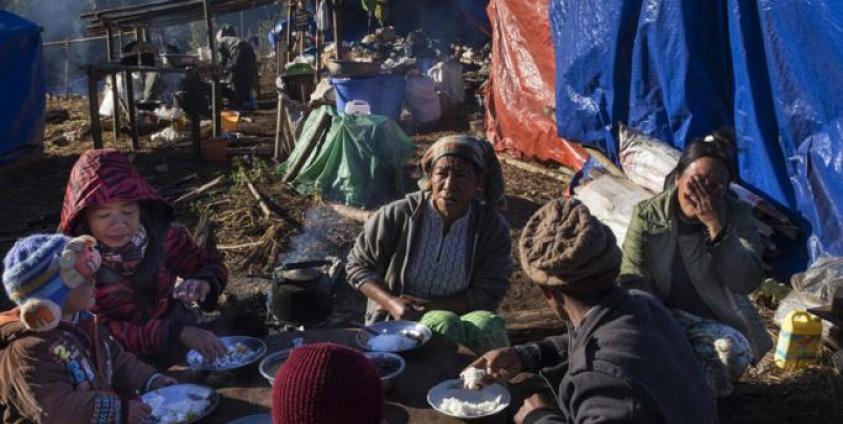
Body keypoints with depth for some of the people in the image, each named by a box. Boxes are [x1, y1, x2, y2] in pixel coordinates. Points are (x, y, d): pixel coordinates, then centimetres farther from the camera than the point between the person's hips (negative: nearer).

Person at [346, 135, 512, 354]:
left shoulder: (493, 227, -2)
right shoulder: (398, 215, -5)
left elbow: (488, 293, -3)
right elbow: (358, 265, 3)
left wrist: (433, 306, -16)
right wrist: (393, 304, -15)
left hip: (461, 316, 2)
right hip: (397, 323, -2)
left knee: (489, 324, -31)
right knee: (443, 325, -34)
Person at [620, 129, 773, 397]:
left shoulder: (738, 216, -6)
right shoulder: (647, 215, -8)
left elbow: (747, 282, -18)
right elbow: (633, 282, -10)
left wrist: (716, 226, -27)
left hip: (717, 322, 1)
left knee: (733, 351, -34)